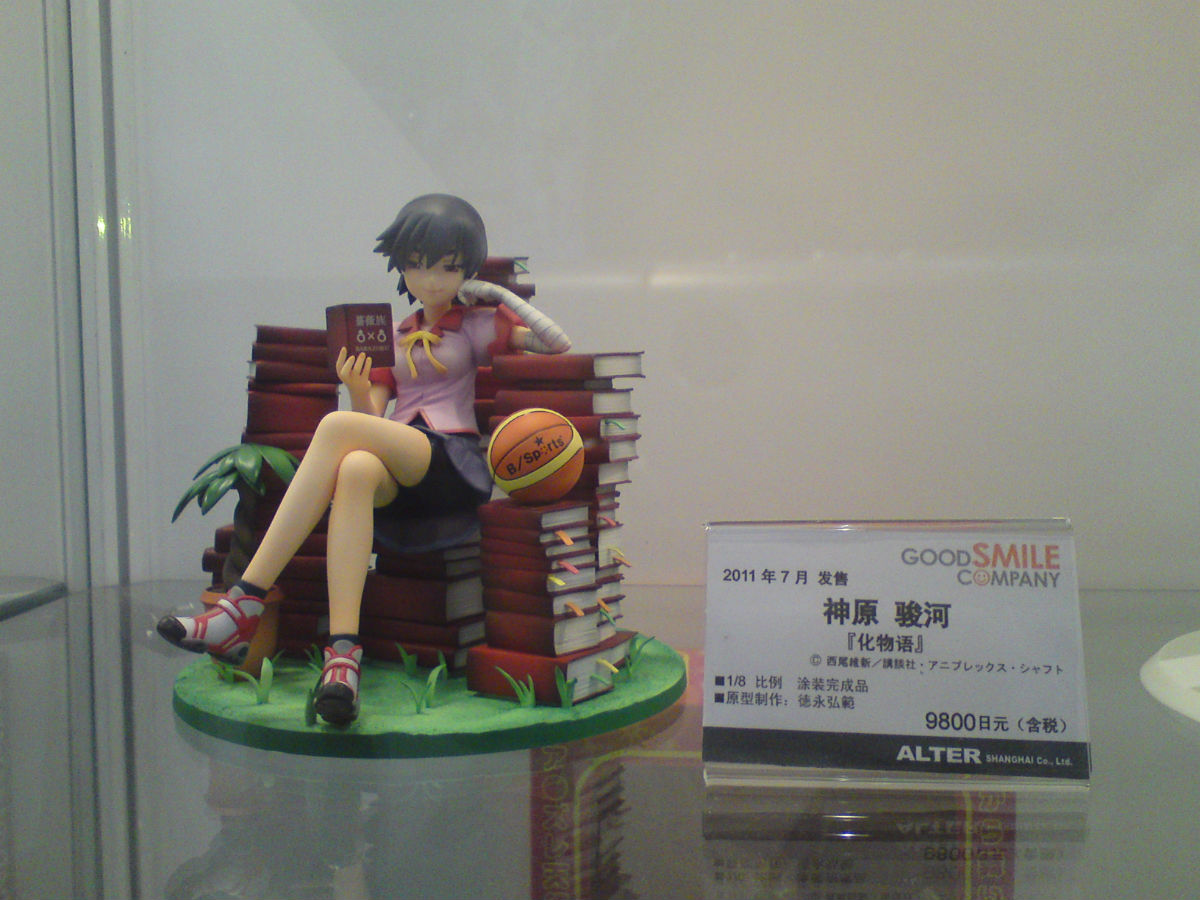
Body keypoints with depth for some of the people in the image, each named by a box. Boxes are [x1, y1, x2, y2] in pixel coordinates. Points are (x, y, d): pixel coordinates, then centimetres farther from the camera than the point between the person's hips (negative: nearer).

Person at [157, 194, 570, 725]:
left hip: (455, 462, -3)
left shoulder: (476, 324, 16)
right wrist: (357, 391, -4)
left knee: (337, 427, -32)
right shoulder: (391, 338, 27)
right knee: (356, 470, -38)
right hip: (397, 469, 4)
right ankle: (342, 652, -48)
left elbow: (559, 344, 6)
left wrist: (500, 295, 6)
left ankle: (246, 602, -36)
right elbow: (373, 416, 18)